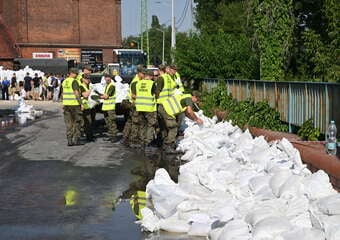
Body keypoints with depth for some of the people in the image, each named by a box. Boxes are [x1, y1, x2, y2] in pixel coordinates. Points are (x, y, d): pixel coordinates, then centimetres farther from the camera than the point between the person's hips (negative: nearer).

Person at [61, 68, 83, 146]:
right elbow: (76, 93, -18)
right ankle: (76, 139, 3)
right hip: (74, 104, -6)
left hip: (66, 104, 6)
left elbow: (63, 94, 16)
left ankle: (69, 140, 6)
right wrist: (81, 104, -15)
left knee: (68, 123, 8)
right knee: (76, 122, 4)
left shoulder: (64, 82, 12)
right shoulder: (74, 82, -11)